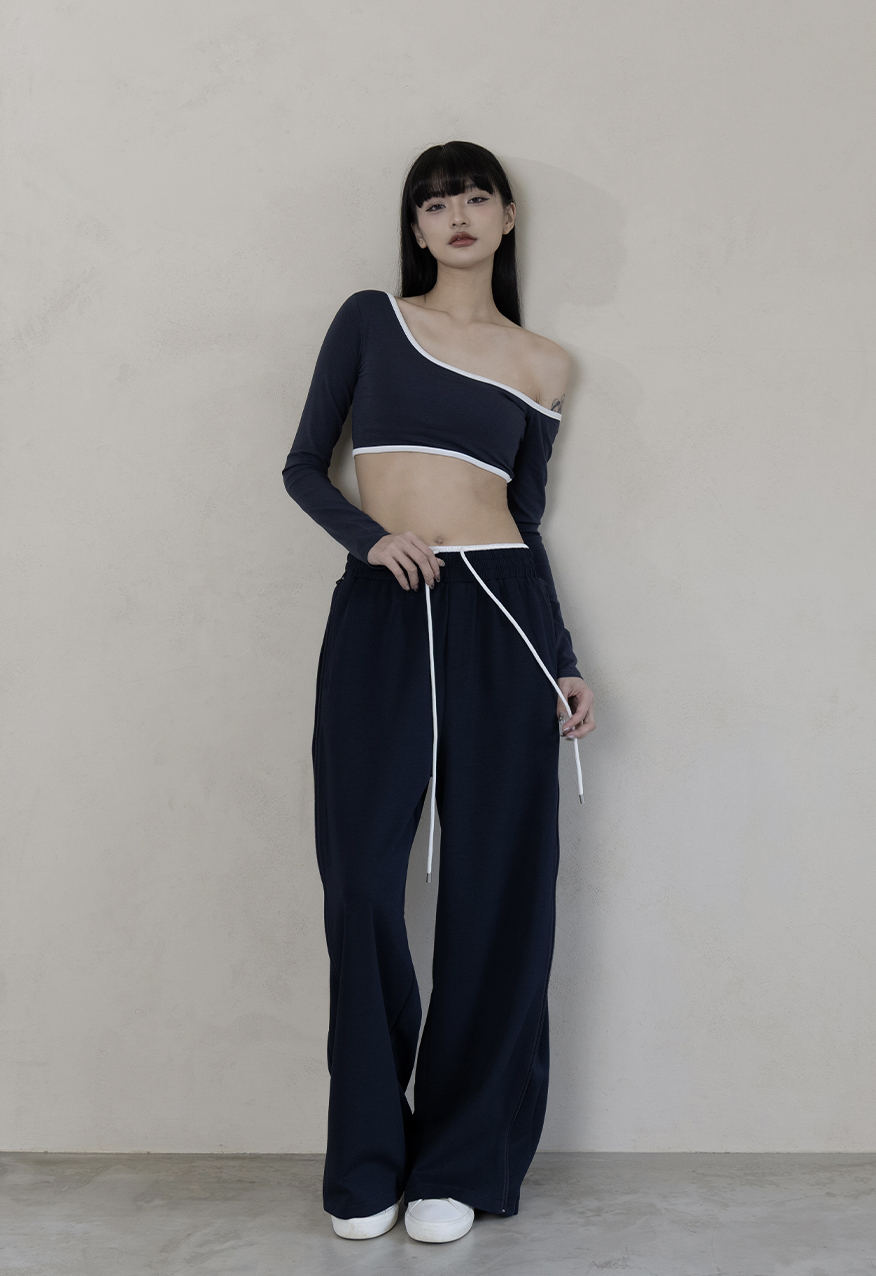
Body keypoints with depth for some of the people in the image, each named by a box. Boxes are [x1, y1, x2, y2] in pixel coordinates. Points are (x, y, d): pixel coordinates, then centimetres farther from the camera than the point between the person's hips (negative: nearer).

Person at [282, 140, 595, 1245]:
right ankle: (367, 1162, 14)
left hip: (498, 615, 1)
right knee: (362, 883, -3)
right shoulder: (370, 320, 10)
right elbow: (303, 467, 9)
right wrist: (369, 536, -10)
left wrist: (564, 663, 8)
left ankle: (461, 1160, 15)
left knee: (495, 886, 1)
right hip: (380, 614, -1)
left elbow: (526, 521, 14)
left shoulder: (541, 366, 13)